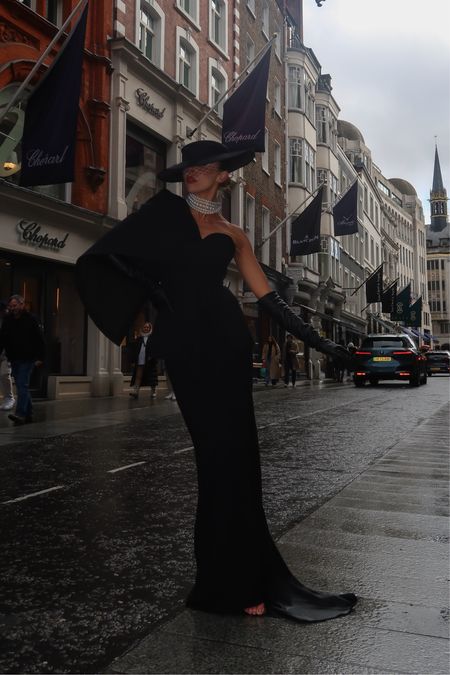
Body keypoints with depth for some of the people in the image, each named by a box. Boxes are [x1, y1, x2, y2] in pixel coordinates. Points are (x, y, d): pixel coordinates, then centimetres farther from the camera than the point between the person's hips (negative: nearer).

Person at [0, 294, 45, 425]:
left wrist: (40, 358, -10)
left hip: (27, 359, -6)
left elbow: (40, 340, -6)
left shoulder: (30, 320, -7)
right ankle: (28, 414, 19)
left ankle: (20, 414, -20)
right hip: (14, 359, 6)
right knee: (22, 386, 11)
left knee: (22, 385, -14)